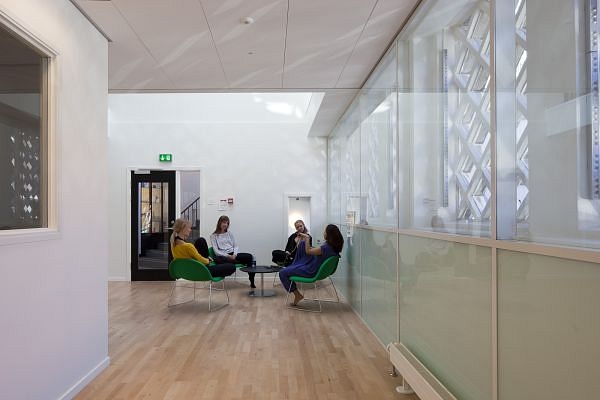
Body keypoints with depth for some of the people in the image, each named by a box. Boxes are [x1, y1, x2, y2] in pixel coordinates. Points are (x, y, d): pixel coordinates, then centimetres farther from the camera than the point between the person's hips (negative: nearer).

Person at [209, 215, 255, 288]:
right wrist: (227, 256, -18)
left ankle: (252, 281, -20)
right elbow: (216, 251, -4)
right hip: (222, 256, -4)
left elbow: (235, 246, 13)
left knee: (249, 256, -22)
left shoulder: (229, 233, 20)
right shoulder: (214, 236, 6)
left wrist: (234, 254, -9)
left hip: (233, 255, 4)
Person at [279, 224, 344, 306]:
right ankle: (294, 265, 28)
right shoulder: (333, 245, -8)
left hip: (311, 271, -9)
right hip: (314, 263, 9)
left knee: (282, 273, 1)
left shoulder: (326, 248, -35)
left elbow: (308, 251, -21)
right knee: (302, 243, 15)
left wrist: (307, 238, -11)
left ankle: (297, 295, 13)